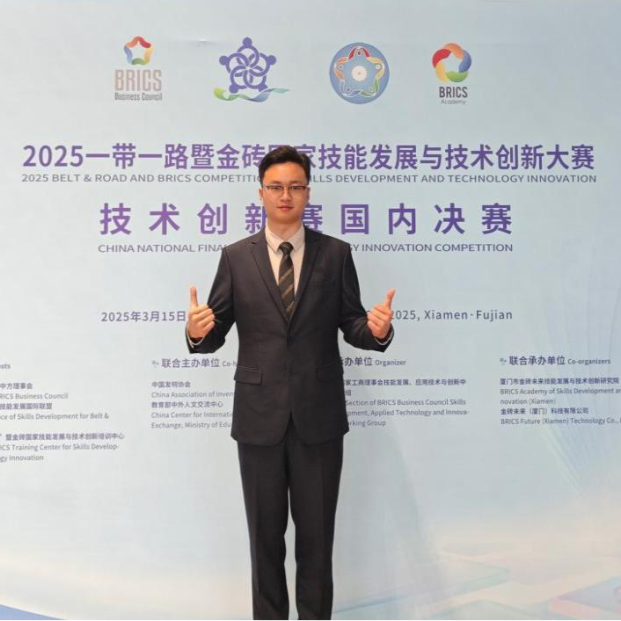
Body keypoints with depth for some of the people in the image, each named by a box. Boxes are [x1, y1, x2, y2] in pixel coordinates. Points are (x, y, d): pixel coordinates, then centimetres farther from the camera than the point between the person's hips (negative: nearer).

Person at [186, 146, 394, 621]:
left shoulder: (335, 253, 1)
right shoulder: (235, 257, 2)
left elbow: (351, 326, 1)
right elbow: (216, 335, 0)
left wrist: (378, 330, -21)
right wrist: (197, 331, -23)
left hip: (319, 415, 0)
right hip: (259, 415, 1)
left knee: (317, 532, 13)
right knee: (266, 533, 16)